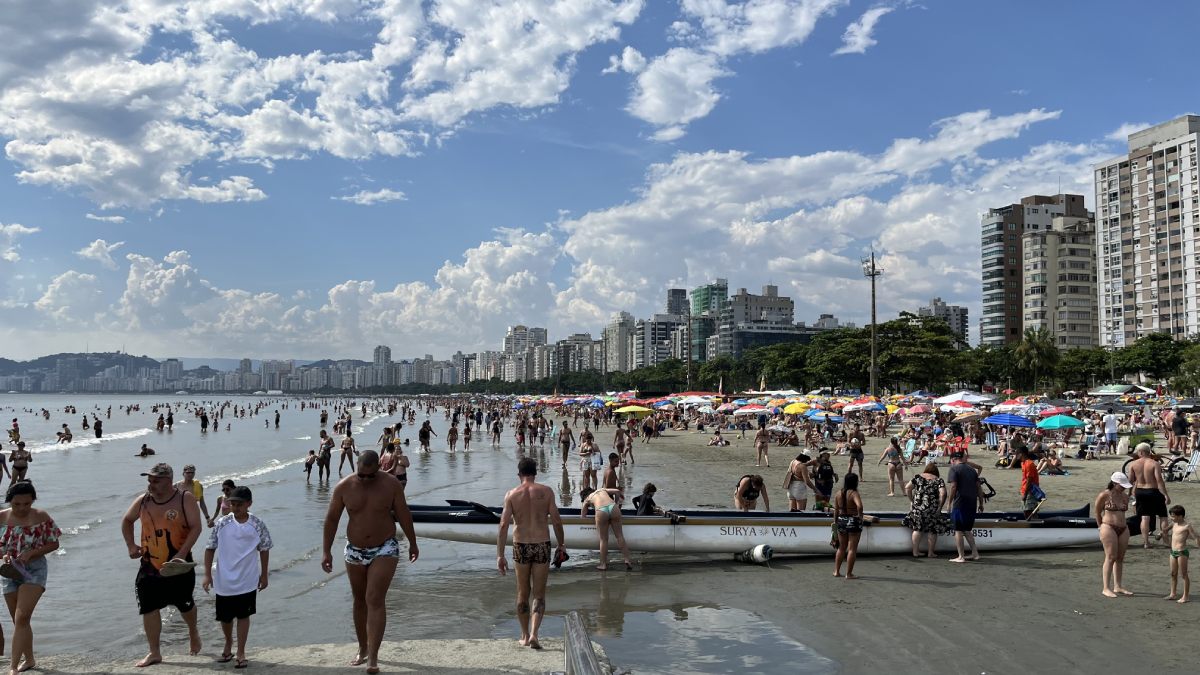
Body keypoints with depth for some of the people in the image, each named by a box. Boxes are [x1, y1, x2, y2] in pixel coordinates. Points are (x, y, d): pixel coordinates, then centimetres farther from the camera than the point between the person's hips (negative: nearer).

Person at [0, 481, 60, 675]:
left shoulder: (41, 517, -9)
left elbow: (54, 544, -2)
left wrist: (31, 552, -17)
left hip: (34, 570, -4)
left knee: (21, 618, -16)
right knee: (19, 621, 14)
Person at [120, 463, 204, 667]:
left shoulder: (185, 498, -11)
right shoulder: (142, 501, 1)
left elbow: (195, 527, -16)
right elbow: (127, 521, 20)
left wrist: (182, 554, -26)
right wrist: (131, 545, 7)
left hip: (177, 564, -3)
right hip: (149, 565, 3)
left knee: (184, 604, 11)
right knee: (148, 608, 0)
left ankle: (193, 631, 42)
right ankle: (154, 653, 13)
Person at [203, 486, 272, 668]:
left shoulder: (257, 525, -7)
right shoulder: (222, 523, -7)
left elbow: (264, 550, 3)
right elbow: (210, 548, 0)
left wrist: (264, 575, 6)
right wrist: (207, 574, -3)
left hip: (247, 581, -1)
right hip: (224, 581, 1)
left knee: (243, 615, 4)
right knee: (225, 617, 13)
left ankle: (240, 653, 15)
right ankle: (228, 644, 39)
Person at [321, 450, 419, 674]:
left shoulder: (391, 485, -11)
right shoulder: (344, 487, -9)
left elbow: (404, 515, -1)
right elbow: (331, 519, -3)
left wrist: (413, 544, 8)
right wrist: (326, 551, -6)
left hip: (384, 550, -3)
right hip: (354, 550, 3)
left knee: (375, 600, -13)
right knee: (359, 601, 14)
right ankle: (363, 649, 30)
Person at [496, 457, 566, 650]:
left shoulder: (512, 494, -2)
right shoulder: (546, 492, -3)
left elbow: (503, 525, -7)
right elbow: (556, 521, -4)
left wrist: (500, 555, -5)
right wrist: (561, 545, 9)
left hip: (521, 547, 1)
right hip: (542, 546, -1)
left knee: (523, 593, 16)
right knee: (539, 594, 7)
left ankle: (525, 636, 24)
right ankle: (533, 635, -9)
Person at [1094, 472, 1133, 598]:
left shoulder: (1125, 496, 10)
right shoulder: (1104, 495, -7)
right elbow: (1097, 511, 1)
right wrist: (1100, 526, 5)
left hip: (1123, 529, 6)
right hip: (1108, 528, -6)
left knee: (1120, 558, 8)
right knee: (1111, 558, -8)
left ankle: (1117, 586, 17)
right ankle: (1106, 588, -6)